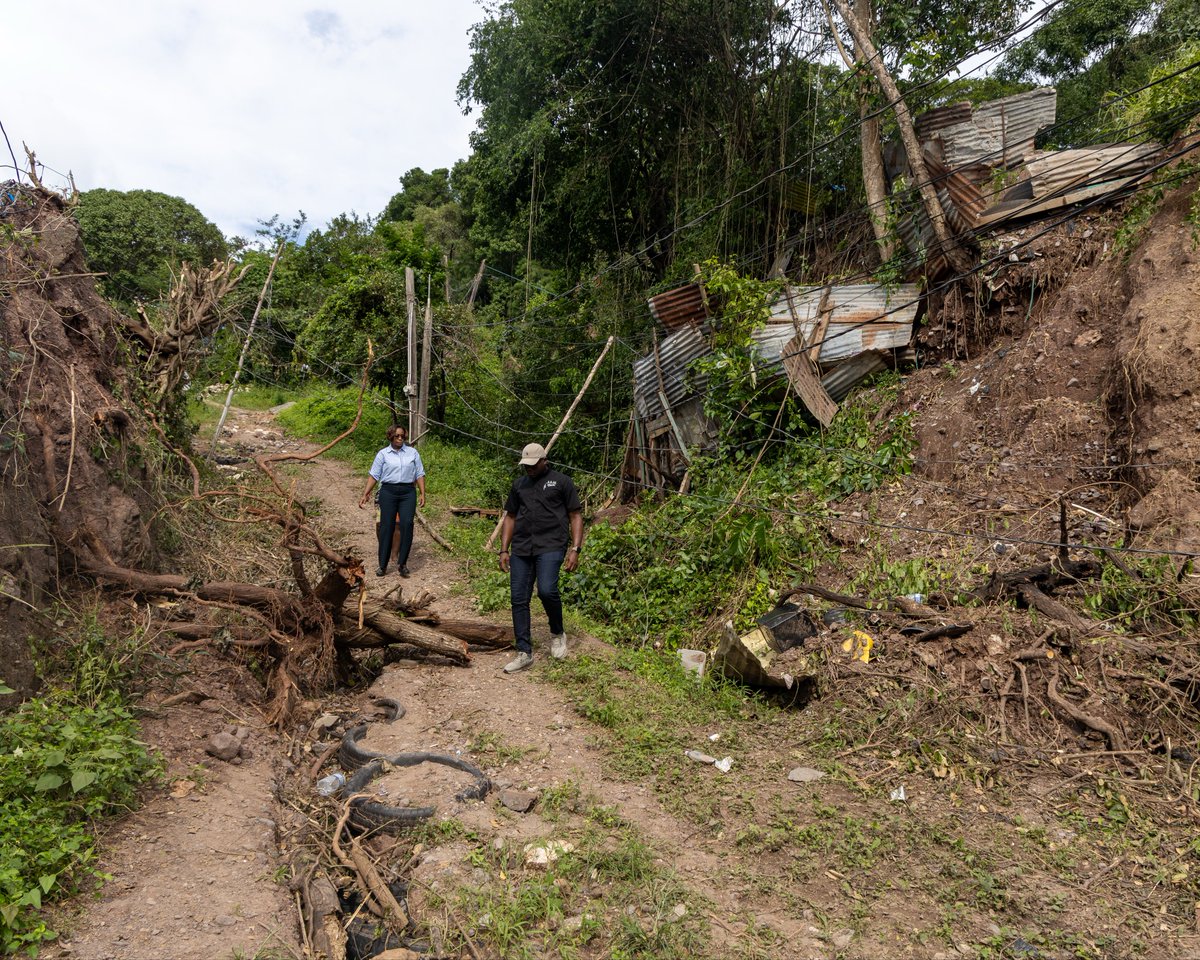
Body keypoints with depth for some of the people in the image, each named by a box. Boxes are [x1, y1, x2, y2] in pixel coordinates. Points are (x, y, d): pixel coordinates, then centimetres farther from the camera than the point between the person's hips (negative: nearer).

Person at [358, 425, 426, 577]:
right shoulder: (383, 454, 8)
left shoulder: (412, 452, 11)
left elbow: (419, 475, 11)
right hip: (388, 492, 0)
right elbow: (374, 476, 6)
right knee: (386, 526, -2)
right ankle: (383, 565, 4)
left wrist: (423, 494, 3)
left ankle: (403, 563, -7)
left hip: (408, 492, 0)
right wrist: (365, 495, 0)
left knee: (406, 524, -15)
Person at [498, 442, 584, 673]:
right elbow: (510, 518, 23)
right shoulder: (519, 484, 21)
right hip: (521, 548, 5)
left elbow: (576, 517, 5)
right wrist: (504, 550, 14)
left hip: (550, 546, -5)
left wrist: (575, 549, -5)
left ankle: (557, 633, 6)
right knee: (518, 599, 0)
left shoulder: (561, 482, 7)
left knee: (546, 590, -23)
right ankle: (524, 653, 11)